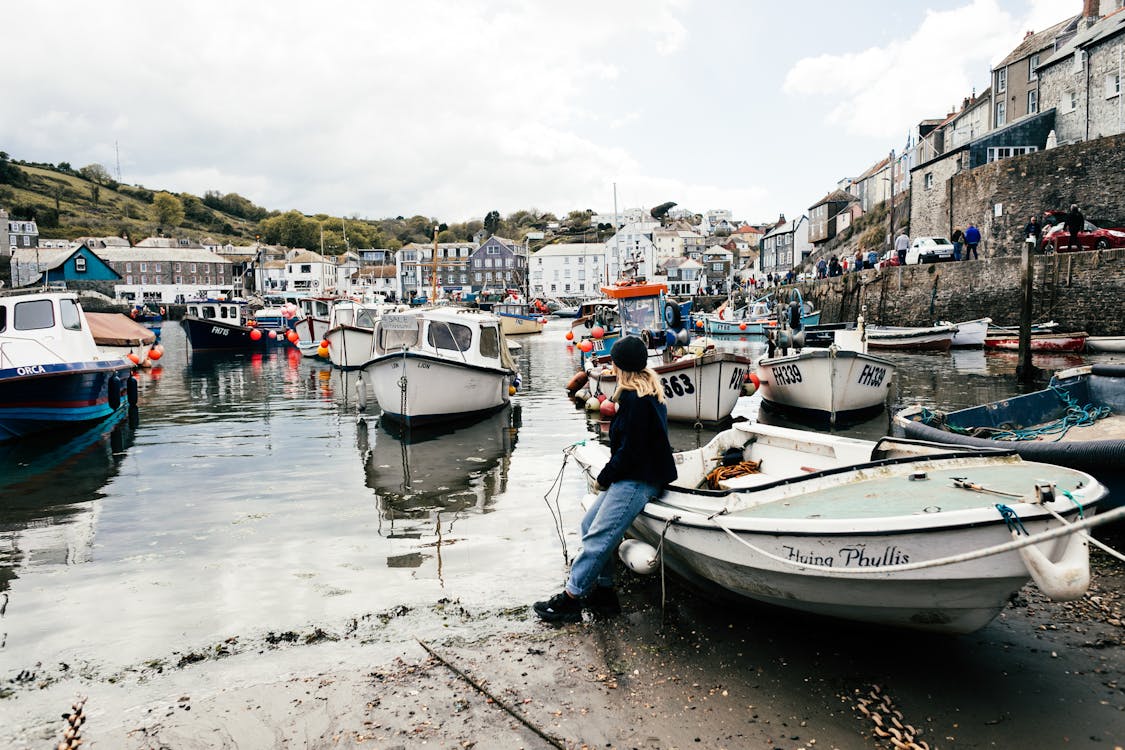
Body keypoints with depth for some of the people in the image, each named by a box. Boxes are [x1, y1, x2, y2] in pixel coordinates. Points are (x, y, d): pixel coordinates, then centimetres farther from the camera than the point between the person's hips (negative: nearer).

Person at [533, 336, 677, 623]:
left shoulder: (636, 400, -18)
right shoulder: (649, 391, 13)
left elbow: (630, 451, -19)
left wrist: (603, 479, -8)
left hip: (639, 480, -11)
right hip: (632, 476, 11)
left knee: (598, 537, -13)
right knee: (590, 524, 8)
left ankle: (570, 598, -10)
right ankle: (603, 591, 11)